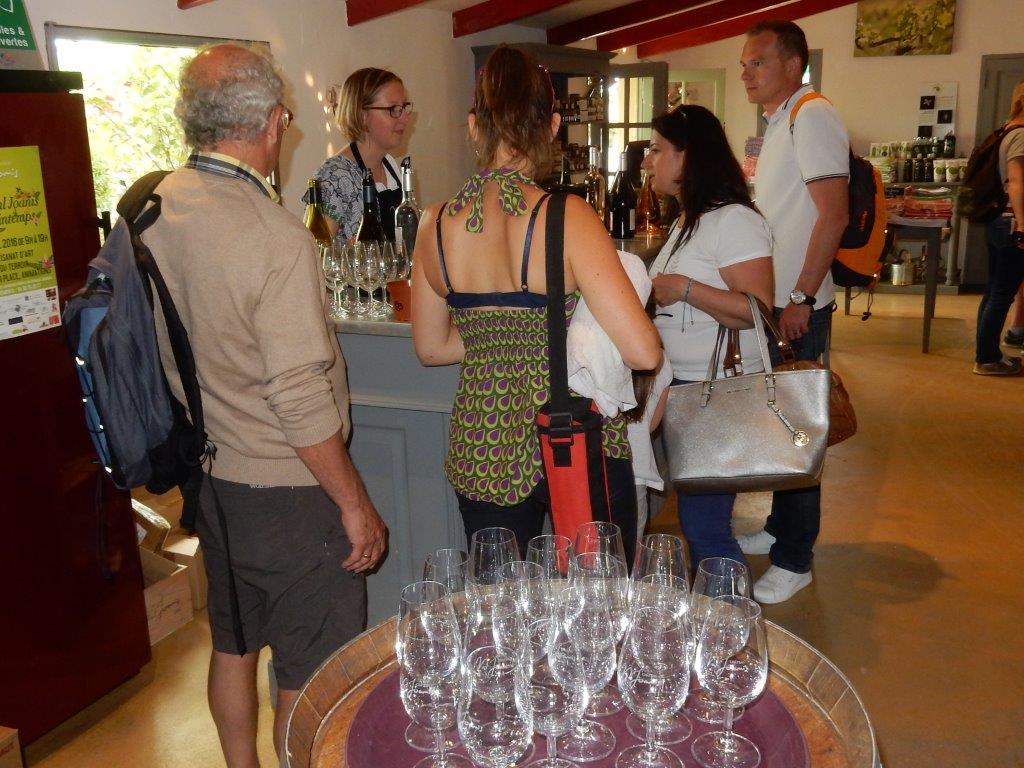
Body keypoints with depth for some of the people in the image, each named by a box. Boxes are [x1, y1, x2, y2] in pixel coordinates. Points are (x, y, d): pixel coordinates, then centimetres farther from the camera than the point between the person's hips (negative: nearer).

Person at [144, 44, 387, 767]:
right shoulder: (274, 237, -24)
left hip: (209, 479, 8)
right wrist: (356, 505, -13)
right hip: (288, 493, -8)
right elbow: (302, 401, -24)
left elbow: (161, 348, 10)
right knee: (311, 677, 11)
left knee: (234, 645, 25)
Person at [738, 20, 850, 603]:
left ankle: (794, 561, 10)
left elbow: (834, 214, -21)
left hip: (798, 310, -10)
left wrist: (801, 299, -21)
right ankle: (780, 529, 32)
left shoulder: (812, 116, -13)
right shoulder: (781, 123, 17)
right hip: (774, 304, 10)